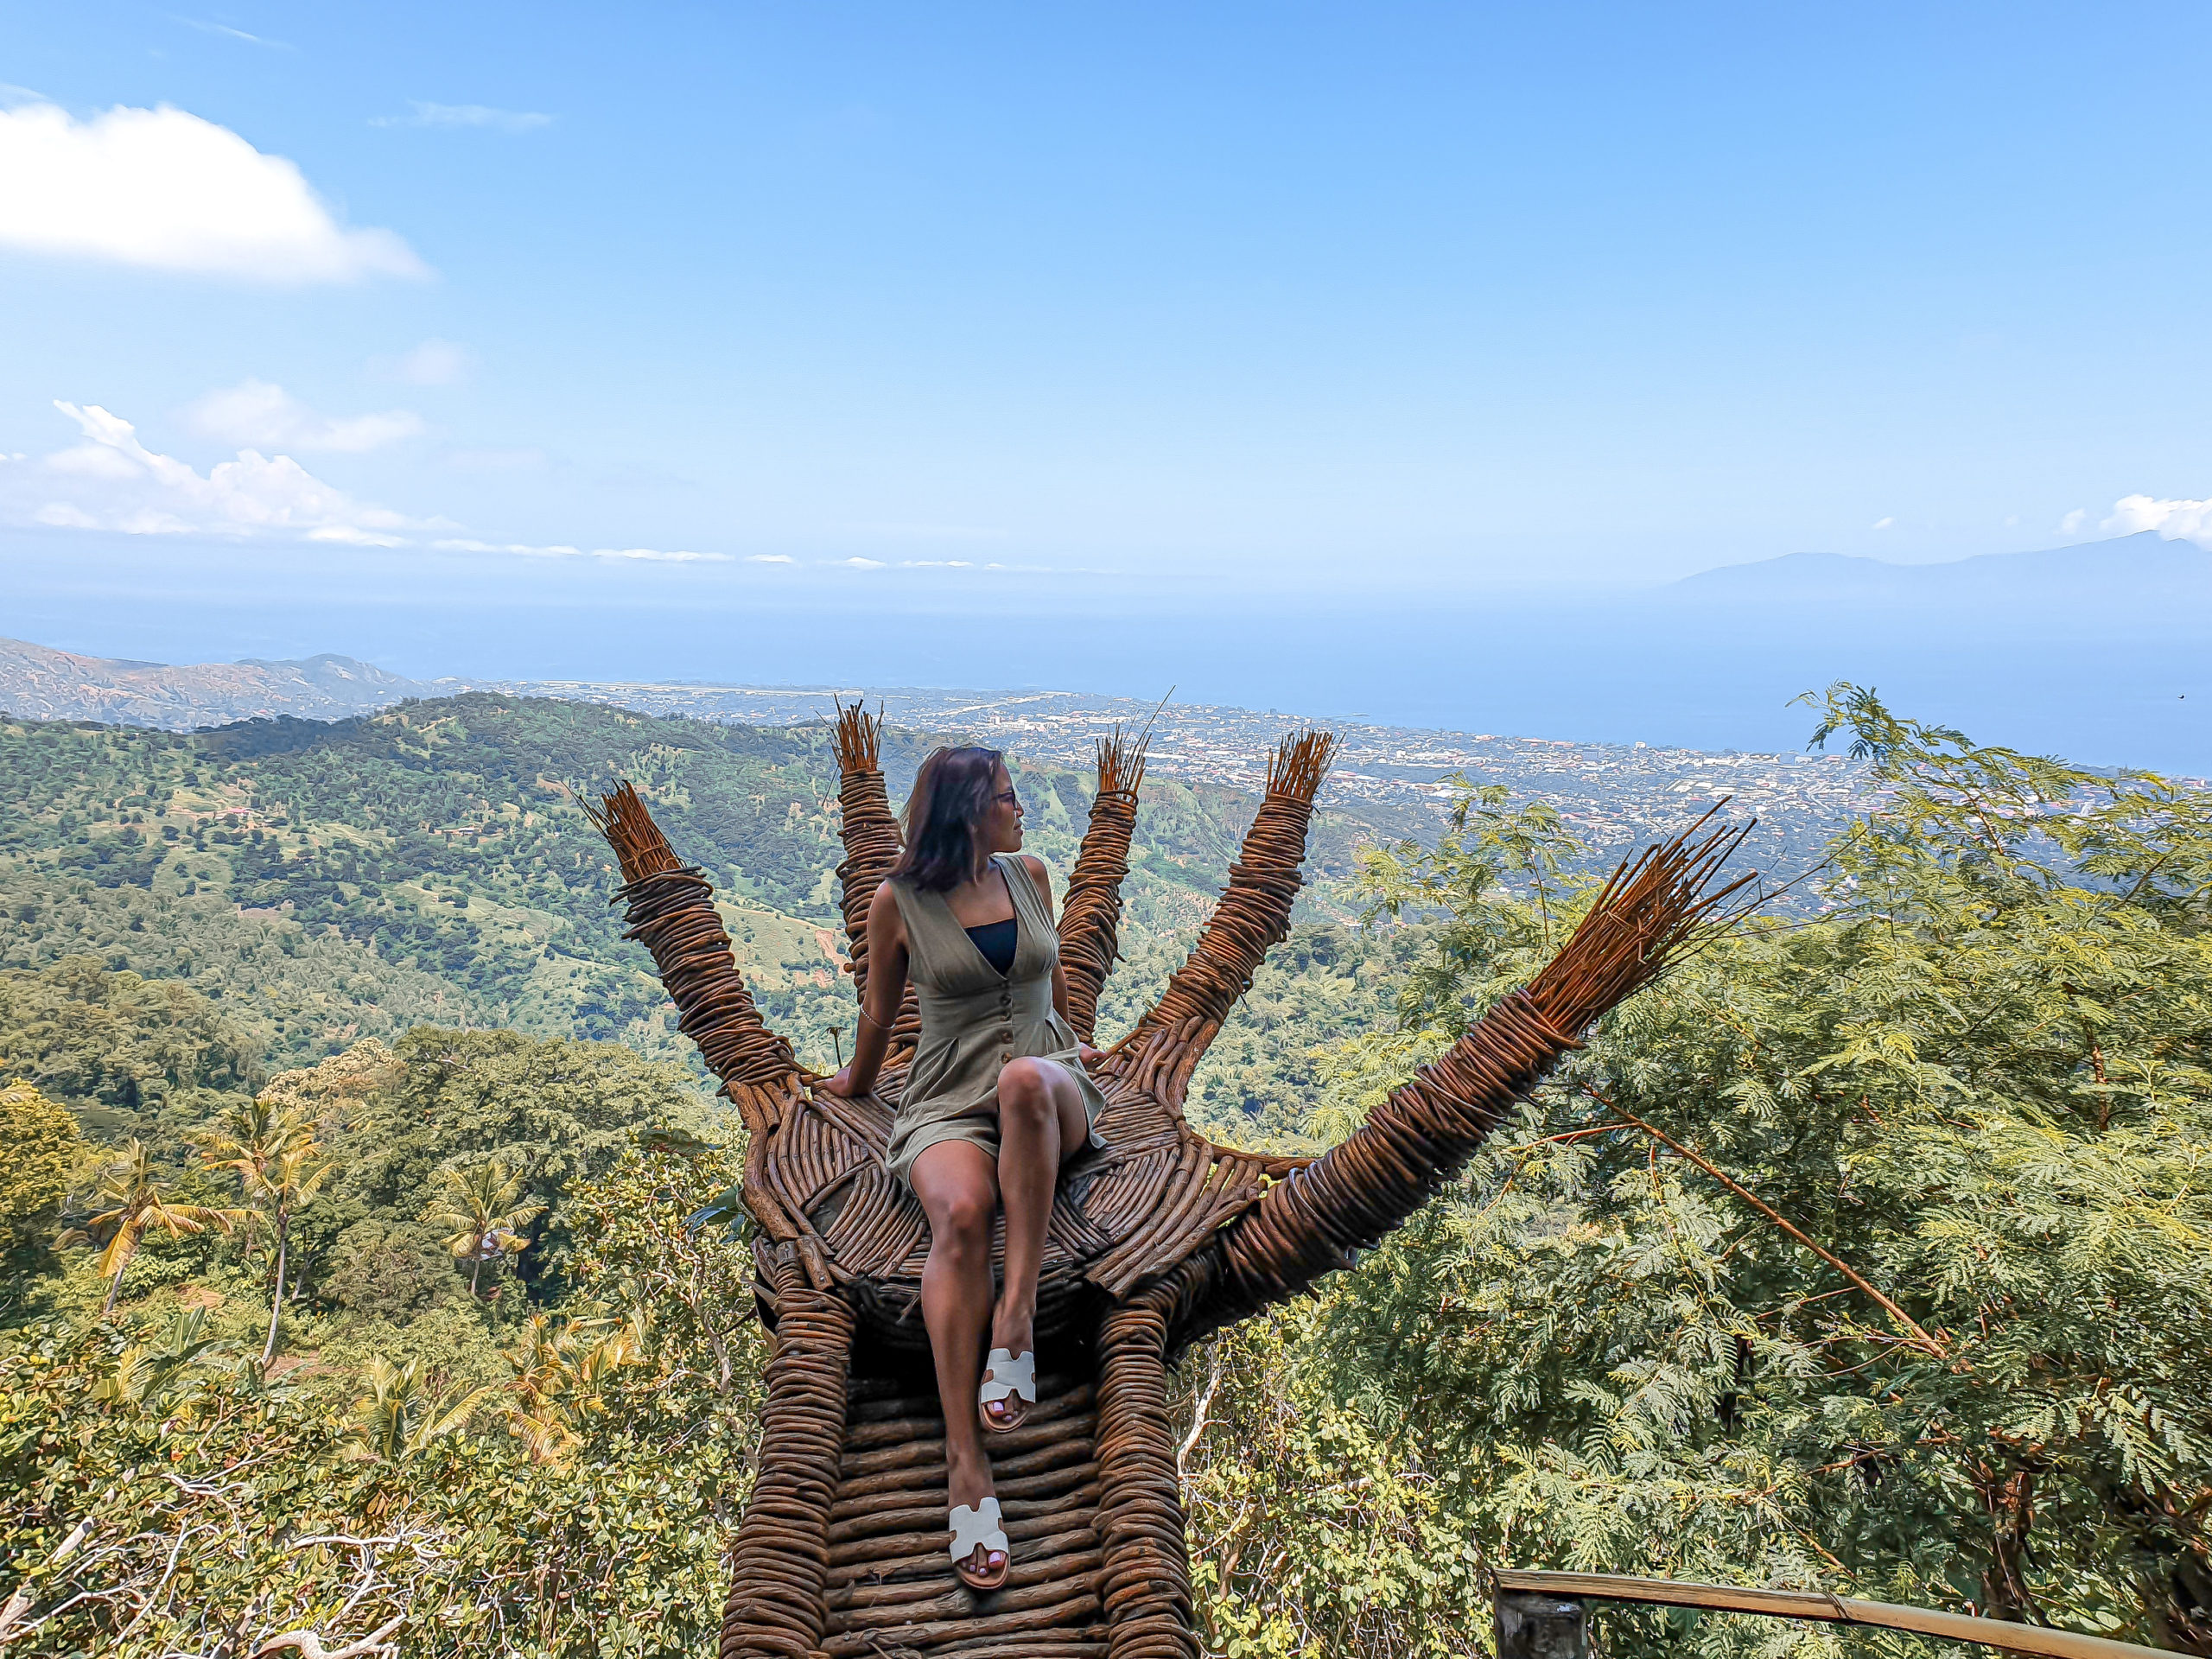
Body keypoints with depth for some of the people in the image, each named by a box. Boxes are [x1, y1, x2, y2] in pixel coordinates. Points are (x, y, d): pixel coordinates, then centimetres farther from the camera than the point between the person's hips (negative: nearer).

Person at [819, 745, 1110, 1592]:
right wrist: (858, 1079, 28)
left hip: (1053, 1096, 2)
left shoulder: (1029, 875, 11)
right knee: (962, 1214, -35)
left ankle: (1016, 1314, -34)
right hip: (948, 1101, -2)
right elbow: (879, 1010, 16)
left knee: (1026, 1079, -38)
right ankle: (963, 1463, -37)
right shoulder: (898, 902, 0)